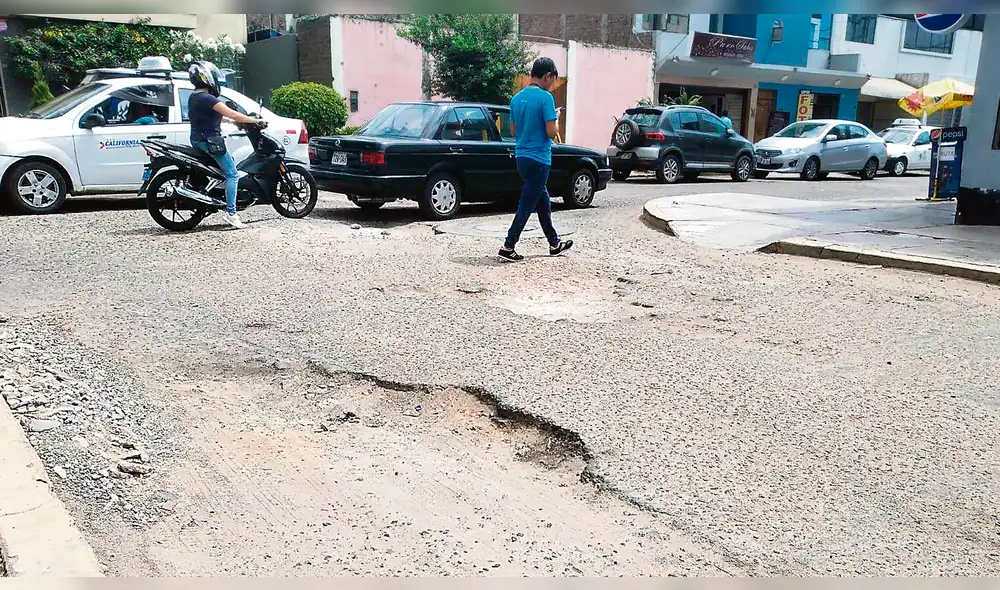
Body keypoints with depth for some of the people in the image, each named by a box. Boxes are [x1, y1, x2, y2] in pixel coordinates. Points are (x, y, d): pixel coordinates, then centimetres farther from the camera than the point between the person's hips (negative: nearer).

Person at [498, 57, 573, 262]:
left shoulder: (517, 98, 9)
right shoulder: (545, 97, -14)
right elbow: (551, 131, -18)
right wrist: (556, 118, 2)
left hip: (521, 156, 8)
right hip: (538, 158, -8)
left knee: (543, 201, 18)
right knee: (527, 205, -2)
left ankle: (555, 243, 28)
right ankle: (508, 247, -1)